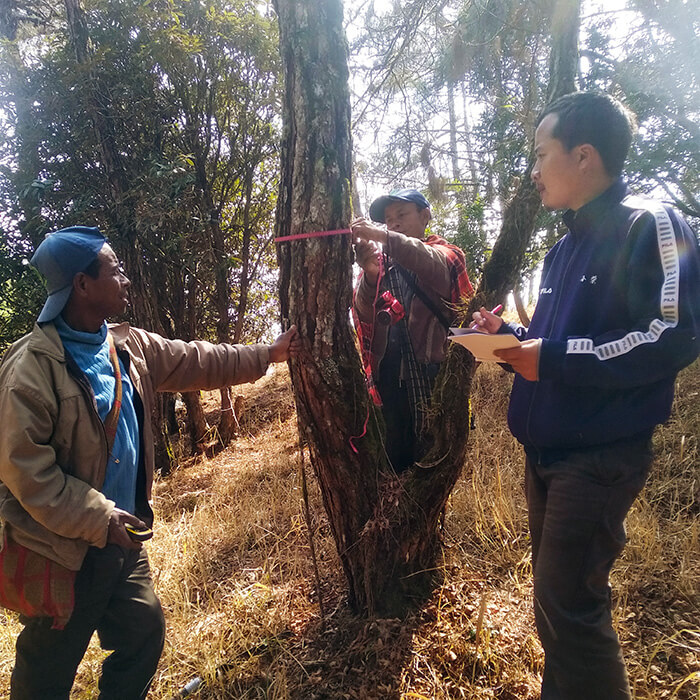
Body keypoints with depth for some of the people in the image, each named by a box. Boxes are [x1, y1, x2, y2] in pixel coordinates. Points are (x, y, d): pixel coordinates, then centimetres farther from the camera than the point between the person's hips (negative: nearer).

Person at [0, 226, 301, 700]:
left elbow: (196, 362, 12)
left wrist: (266, 355, 13)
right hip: (64, 548, -7)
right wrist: (98, 518, -24)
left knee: (145, 633, 21)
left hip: (120, 537, 7)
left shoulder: (129, 346, 3)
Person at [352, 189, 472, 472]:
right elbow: (365, 316, 2)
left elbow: (437, 266, -17)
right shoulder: (384, 263, 16)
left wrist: (385, 237, -32)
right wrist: (370, 276, -19)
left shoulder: (445, 254, 9)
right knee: (395, 459, 5)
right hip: (391, 378, 3)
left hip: (434, 373, -3)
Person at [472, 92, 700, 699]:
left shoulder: (649, 226, -11)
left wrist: (553, 358, -22)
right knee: (558, 599, 20)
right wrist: (508, 336, 3)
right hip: (545, 452, 9)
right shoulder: (564, 250, 14)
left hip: (601, 457, -9)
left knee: (567, 606, -5)